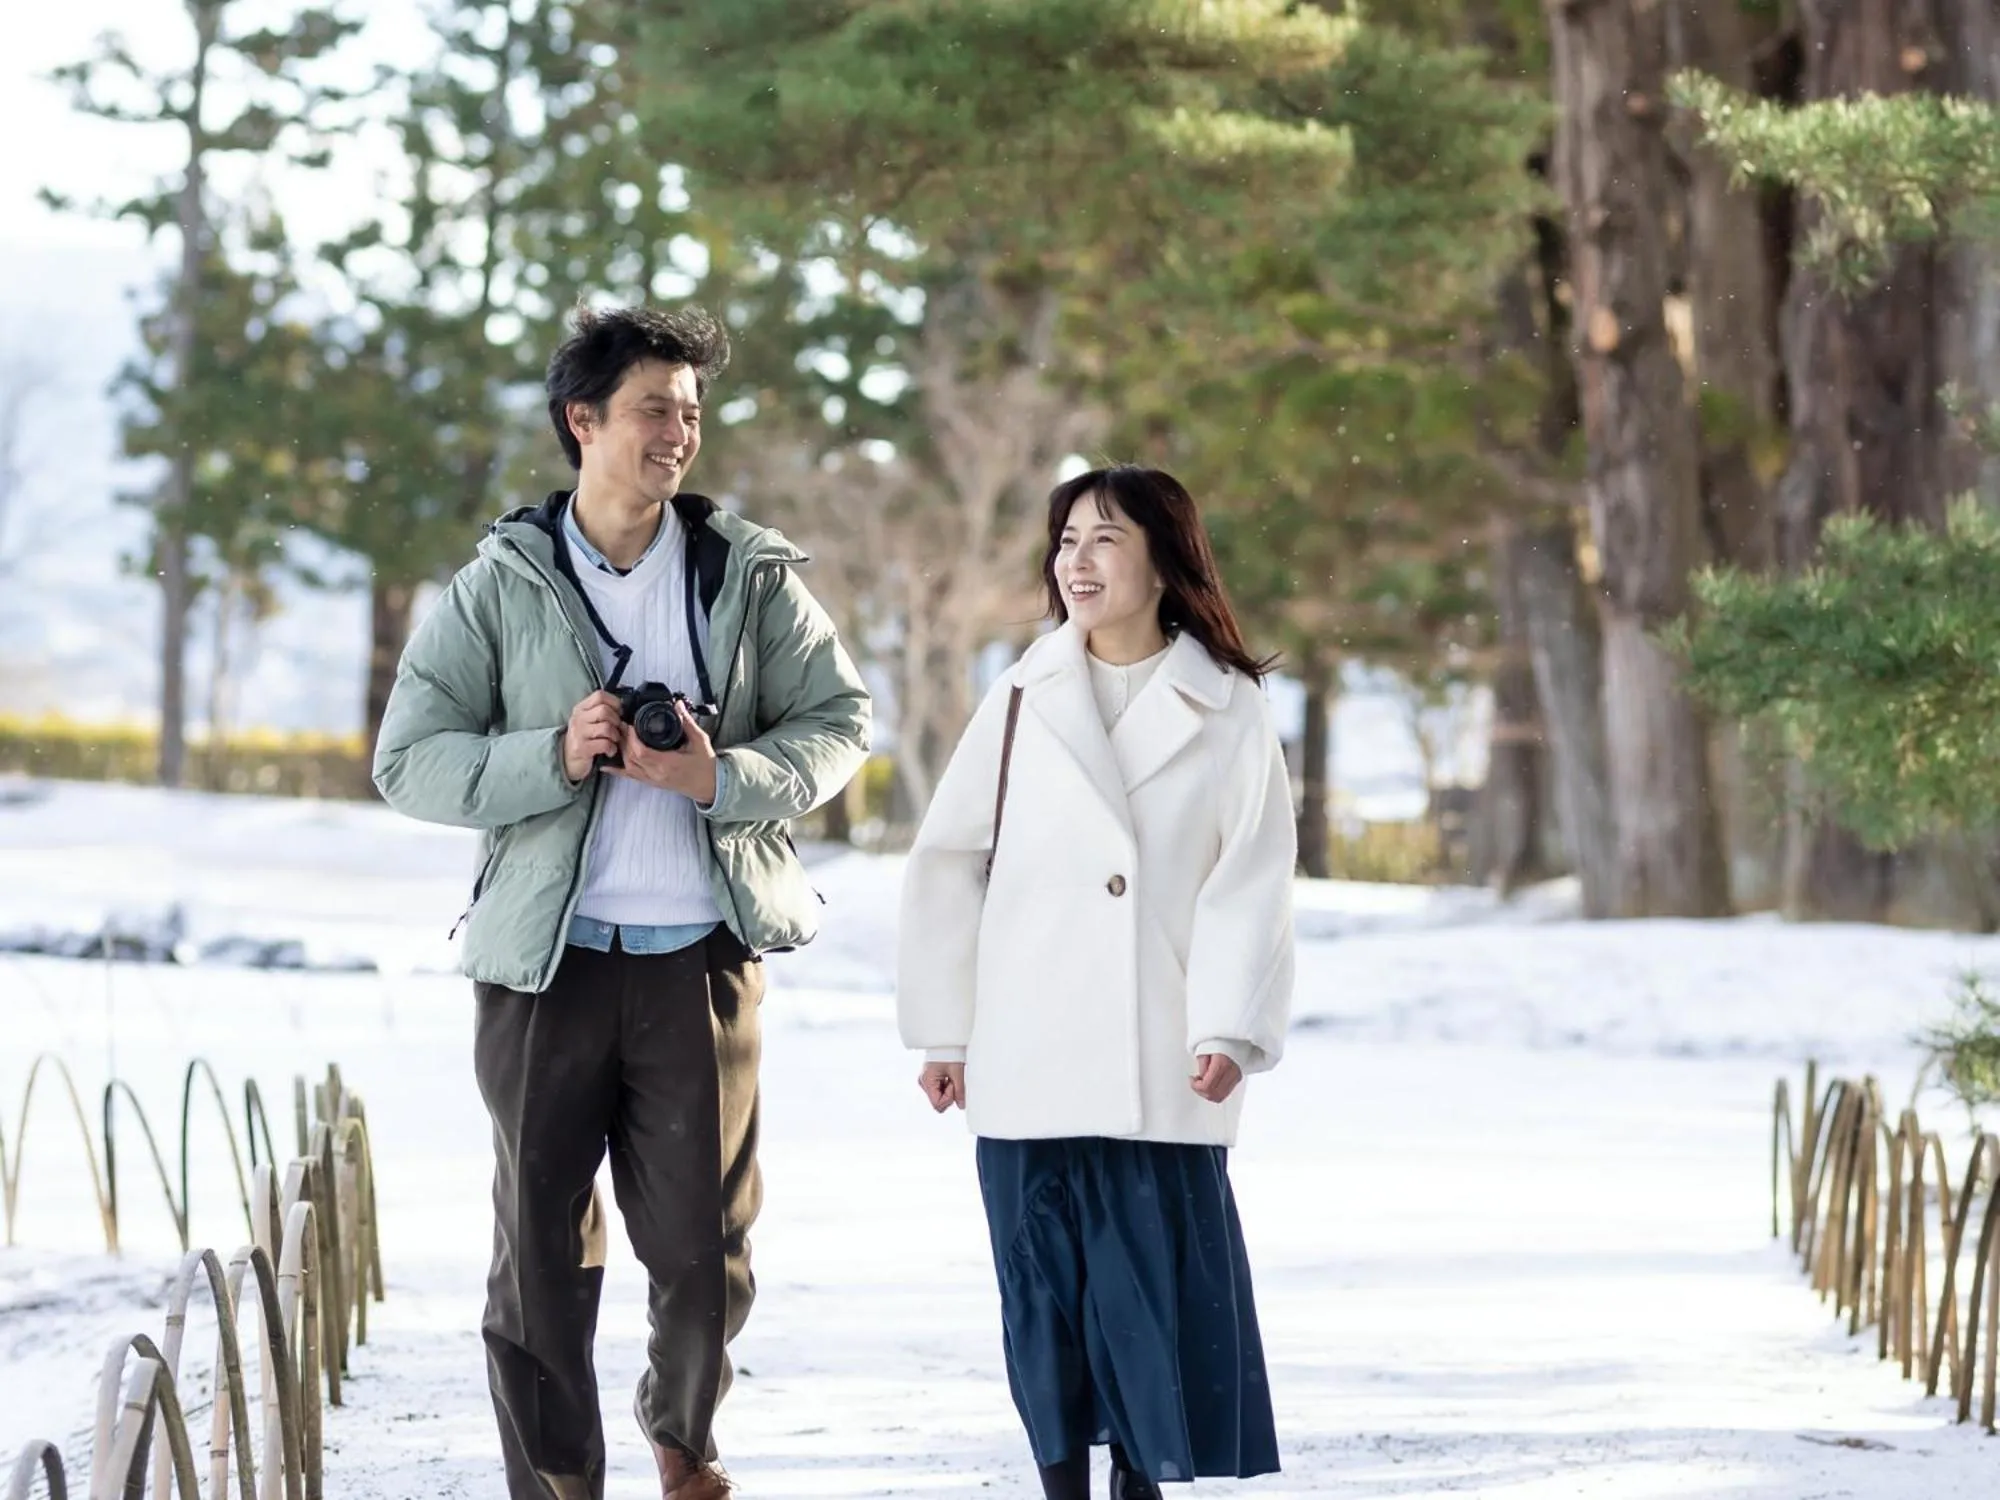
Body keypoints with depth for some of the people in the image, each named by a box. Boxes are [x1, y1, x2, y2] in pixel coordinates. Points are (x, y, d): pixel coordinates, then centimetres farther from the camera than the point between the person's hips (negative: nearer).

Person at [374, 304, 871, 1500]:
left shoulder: (749, 573, 4)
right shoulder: (501, 585, 1)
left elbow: (841, 720, 4)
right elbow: (410, 759, -2)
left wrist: (721, 777, -13)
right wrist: (553, 759, -17)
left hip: (701, 953, 1)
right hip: (545, 959, -1)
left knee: (705, 1243, 5)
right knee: (541, 1250, 3)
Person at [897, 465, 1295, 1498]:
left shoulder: (1228, 712, 4)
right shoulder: (1021, 704, 8)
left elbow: (1252, 880, -2)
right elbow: (947, 866, 8)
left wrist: (1229, 1030, -12)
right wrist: (942, 1034, 4)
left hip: (1162, 1066, -2)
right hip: (1028, 1062, 2)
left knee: (1159, 1276, -2)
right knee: (1046, 1284, 4)